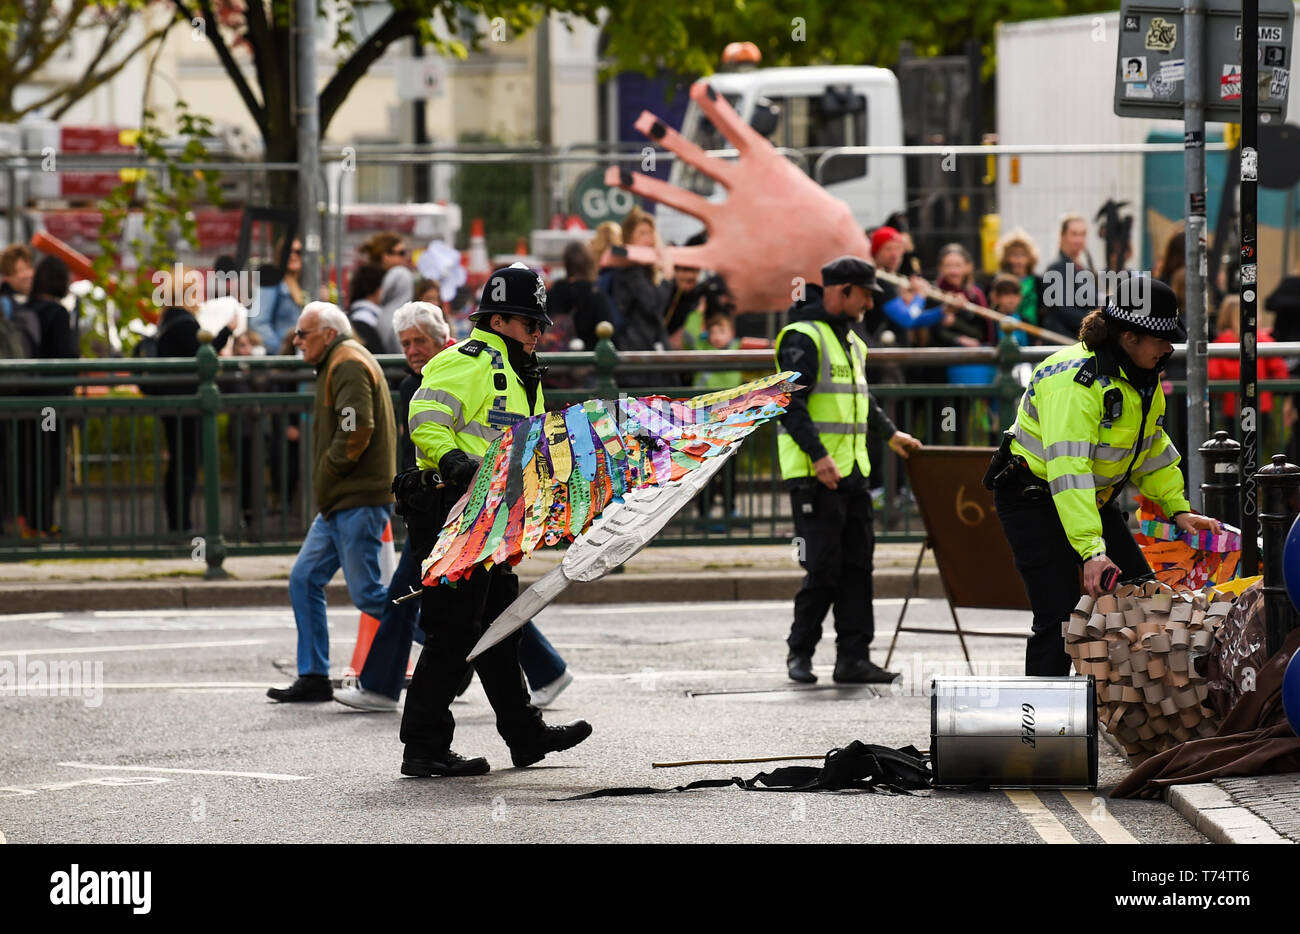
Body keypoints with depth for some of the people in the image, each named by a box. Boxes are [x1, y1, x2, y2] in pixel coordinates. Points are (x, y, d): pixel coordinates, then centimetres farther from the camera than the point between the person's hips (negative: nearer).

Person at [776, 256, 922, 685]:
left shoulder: (850, 341, 20)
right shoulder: (803, 339, -11)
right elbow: (790, 403, -20)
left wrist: (889, 433, 45)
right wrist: (817, 454, -27)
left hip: (852, 473, 9)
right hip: (815, 474, -9)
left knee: (856, 565, 5)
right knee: (823, 568, -7)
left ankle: (854, 657, 8)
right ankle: (800, 652, 6)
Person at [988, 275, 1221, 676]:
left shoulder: (1143, 379, 2)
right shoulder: (1074, 381, -29)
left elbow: (1152, 448, 17)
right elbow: (1067, 469, -37)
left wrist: (1178, 508, 4)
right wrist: (1091, 549, -43)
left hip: (1094, 500, 9)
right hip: (1034, 497, -9)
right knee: (1059, 617, -16)